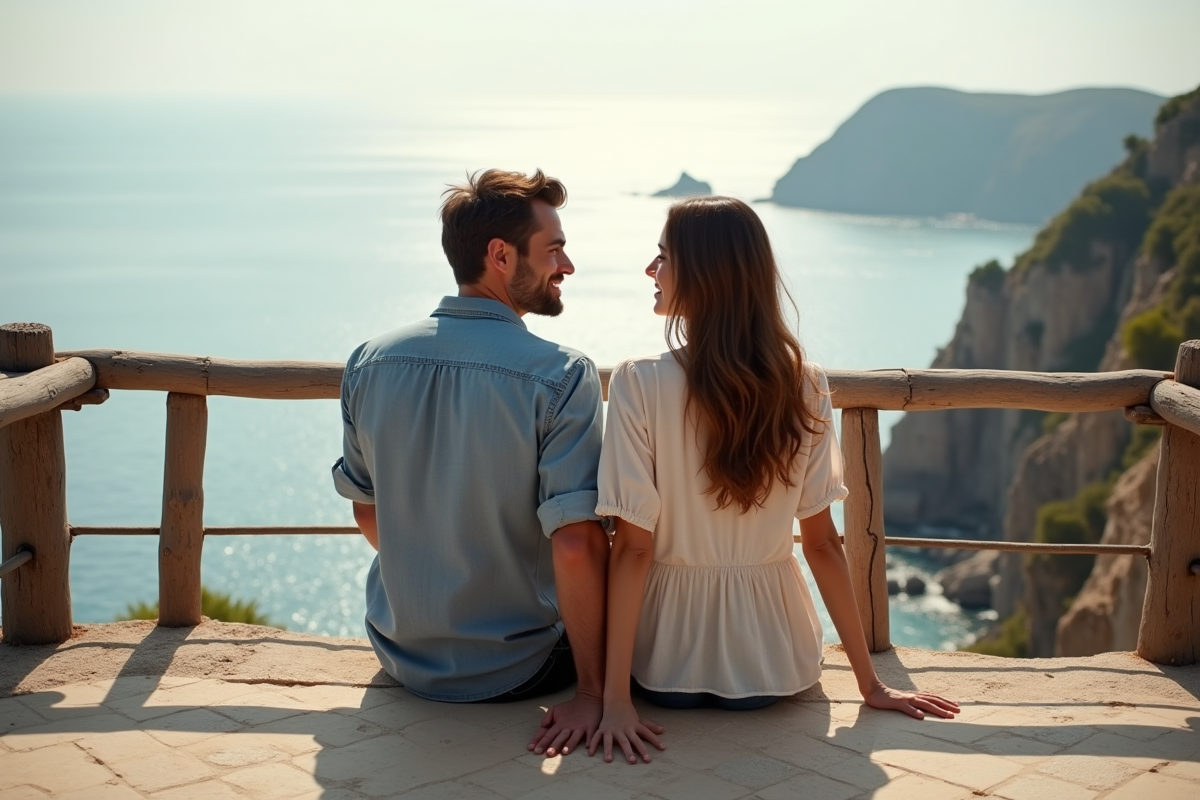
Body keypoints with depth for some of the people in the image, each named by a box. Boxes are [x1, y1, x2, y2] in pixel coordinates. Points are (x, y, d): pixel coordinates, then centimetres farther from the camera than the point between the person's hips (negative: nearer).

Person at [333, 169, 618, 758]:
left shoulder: (369, 363, -5)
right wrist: (591, 692, -18)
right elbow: (577, 547, -27)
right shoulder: (561, 377, -21)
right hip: (515, 671, -5)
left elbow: (366, 511, 6)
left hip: (402, 656, 5)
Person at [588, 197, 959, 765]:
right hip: (770, 662, 2)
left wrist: (615, 697, -15)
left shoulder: (638, 384, -18)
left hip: (667, 665, -2)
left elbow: (633, 547, -19)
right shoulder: (803, 387, -9)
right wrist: (871, 684, 2)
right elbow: (822, 541, -7)